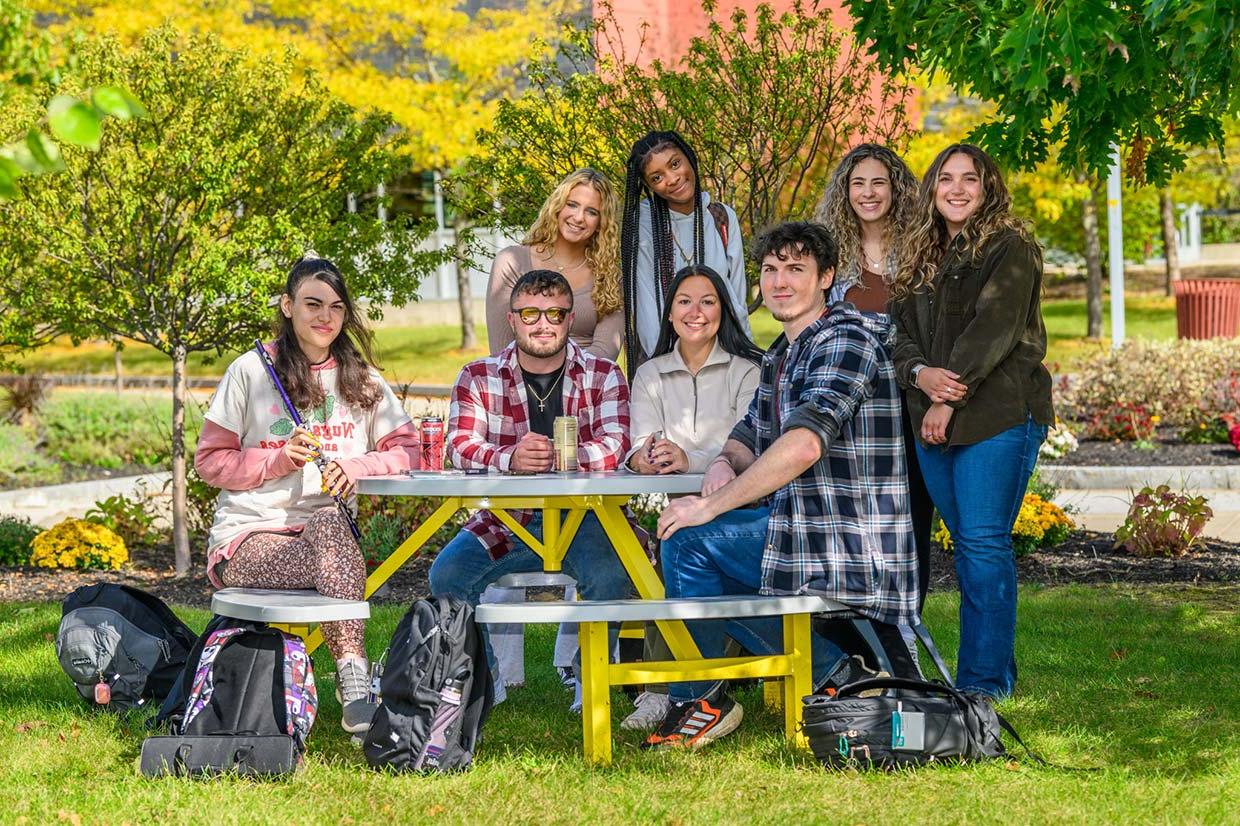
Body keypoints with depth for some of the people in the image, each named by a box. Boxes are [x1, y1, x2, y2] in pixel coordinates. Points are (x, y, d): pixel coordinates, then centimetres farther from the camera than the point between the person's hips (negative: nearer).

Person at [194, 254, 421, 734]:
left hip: (327, 532, 2)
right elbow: (210, 461, 4)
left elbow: (407, 451, 10)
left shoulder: (362, 381, 15)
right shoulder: (251, 371, 5)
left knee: (328, 522, -37)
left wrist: (355, 468, -10)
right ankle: (355, 685, -41)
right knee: (337, 564, -35)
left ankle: (354, 689, -45)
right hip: (247, 536, -2)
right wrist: (279, 460, -11)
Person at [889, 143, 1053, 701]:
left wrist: (949, 399, -15)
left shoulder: (1011, 250, -2)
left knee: (983, 543, -11)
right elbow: (901, 331, 13)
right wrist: (921, 374, -9)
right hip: (934, 422, 7)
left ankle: (985, 679, -8)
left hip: (999, 417, -7)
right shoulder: (921, 257, 19)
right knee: (966, 544, 8)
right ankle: (993, 670, 14)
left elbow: (993, 327, -12)